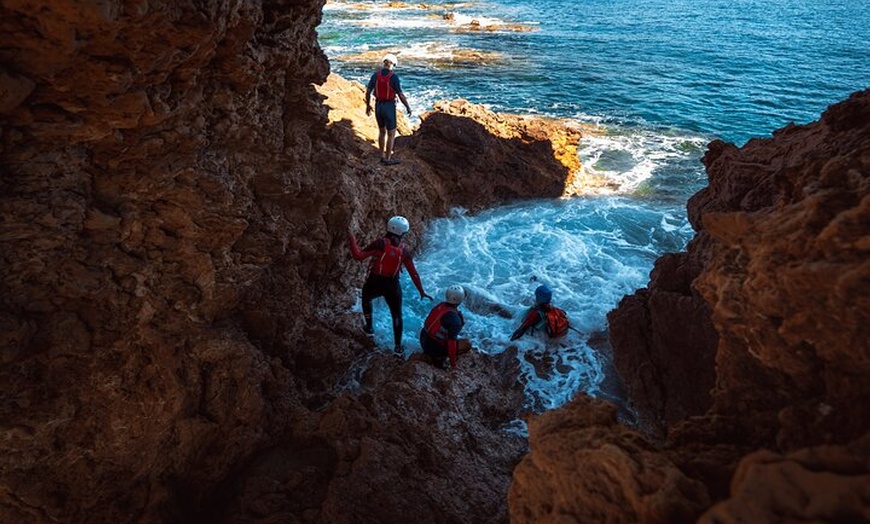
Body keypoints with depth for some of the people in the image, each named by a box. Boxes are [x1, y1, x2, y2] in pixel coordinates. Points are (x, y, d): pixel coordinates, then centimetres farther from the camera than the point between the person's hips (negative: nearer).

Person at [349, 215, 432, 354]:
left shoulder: (381, 243, -18)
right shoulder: (404, 250, -6)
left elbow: (359, 255, -22)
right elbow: (413, 273, -2)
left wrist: (352, 240, -8)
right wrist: (421, 291, 7)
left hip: (374, 282, -1)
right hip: (393, 285, 1)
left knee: (366, 299, 34)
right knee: (396, 315, 18)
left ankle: (369, 328, 41)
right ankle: (398, 346, 21)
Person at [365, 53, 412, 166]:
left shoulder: (376, 74, -3)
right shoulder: (394, 77, -17)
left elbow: (368, 91, 1)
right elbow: (401, 95, -17)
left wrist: (368, 105, 15)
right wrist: (408, 107, -3)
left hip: (378, 106, 6)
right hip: (389, 107, -6)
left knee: (382, 131, 20)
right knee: (391, 133, 6)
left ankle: (383, 156, 26)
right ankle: (388, 159, 11)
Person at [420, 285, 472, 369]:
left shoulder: (440, 305, -5)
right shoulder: (454, 319, -27)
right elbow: (451, 342, -26)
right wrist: (453, 364, -15)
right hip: (434, 348, -7)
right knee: (467, 344, -1)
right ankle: (439, 358, -2)